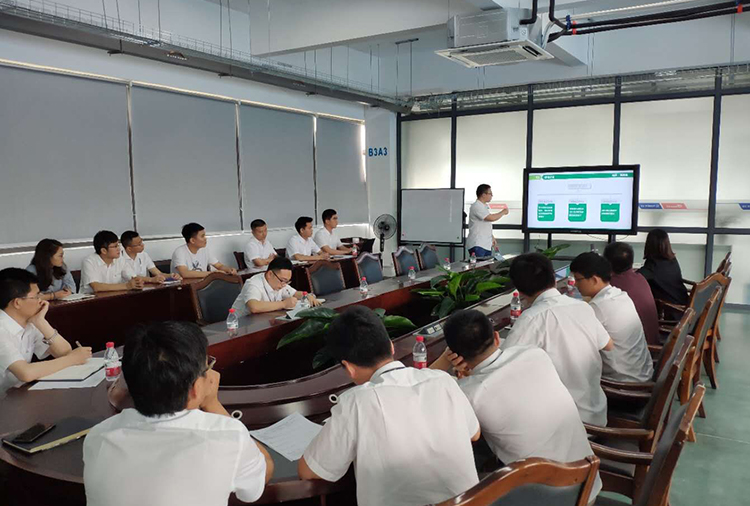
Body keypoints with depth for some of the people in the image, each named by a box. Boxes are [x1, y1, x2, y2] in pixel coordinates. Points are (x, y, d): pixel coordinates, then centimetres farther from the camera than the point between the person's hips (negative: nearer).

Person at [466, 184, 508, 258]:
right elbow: (491, 218, -22)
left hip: (487, 245, 10)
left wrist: (492, 238, 22)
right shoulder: (476, 207, -14)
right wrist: (503, 212, -6)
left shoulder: (485, 206, 18)